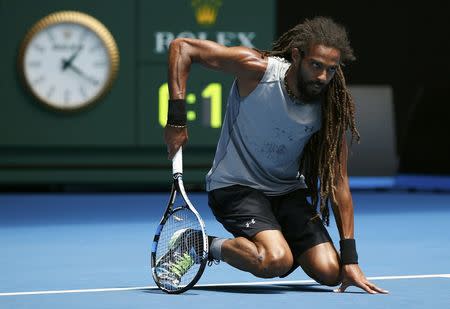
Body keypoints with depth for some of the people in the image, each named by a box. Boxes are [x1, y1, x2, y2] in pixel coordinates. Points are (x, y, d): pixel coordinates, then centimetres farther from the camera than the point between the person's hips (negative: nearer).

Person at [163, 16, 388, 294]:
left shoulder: (332, 107, -11)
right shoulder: (256, 69, -21)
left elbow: (338, 183, -7)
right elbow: (182, 47, -18)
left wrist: (350, 259, -11)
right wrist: (177, 119, -23)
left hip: (288, 192, 5)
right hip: (235, 185, -5)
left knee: (330, 272, -11)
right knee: (275, 262, -30)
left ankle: (283, 243, 21)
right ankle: (210, 247, -3)